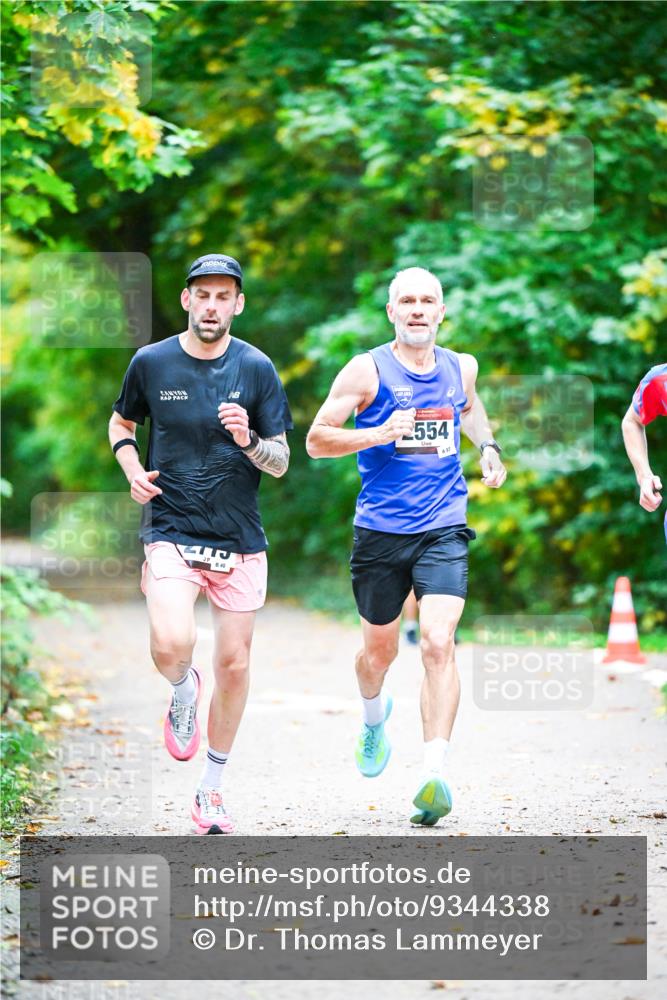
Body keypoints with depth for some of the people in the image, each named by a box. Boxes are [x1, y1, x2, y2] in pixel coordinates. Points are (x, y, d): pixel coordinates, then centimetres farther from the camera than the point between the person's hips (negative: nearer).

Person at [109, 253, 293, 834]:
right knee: (172, 645, -25)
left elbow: (281, 463, 1)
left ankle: (211, 789, 22)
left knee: (234, 664, 5)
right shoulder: (151, 363, 0)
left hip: (240, 540, 1)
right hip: (171, 531, -1)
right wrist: (133, 471, -1)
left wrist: (249, 441, -20)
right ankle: (183, 692, 13)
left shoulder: (257, 369, -1)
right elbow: (121, 423, 18)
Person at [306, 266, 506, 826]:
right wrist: (377, 435, -19)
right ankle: (374, 719, 49)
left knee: (439, 643, -17)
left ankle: (435, 774, -23)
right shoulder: (368, 370, -4)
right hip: (381, 531, -1)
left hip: (443, 531, 1)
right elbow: (316, 440, -5)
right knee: (379, 650, 13)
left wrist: (489, 447, 16)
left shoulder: (460, 367, 8)